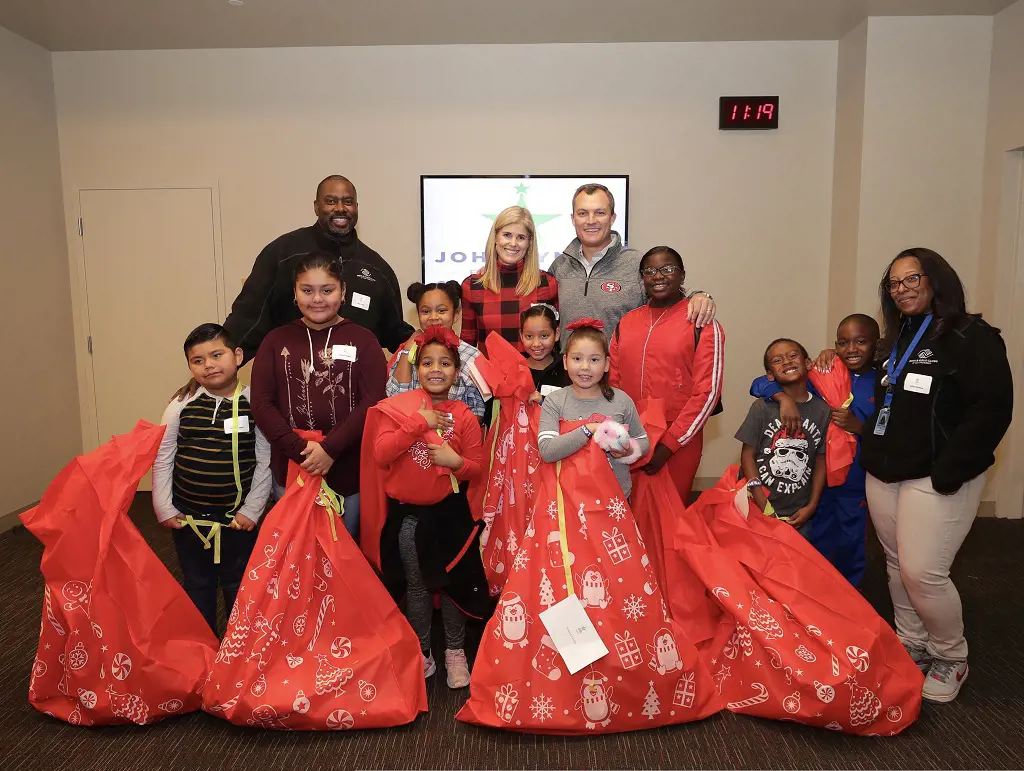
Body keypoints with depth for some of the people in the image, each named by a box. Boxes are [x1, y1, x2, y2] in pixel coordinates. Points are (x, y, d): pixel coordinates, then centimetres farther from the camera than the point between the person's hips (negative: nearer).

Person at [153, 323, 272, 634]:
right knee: (197, 585, 18)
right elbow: (162, 460, 2)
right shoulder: (181, 406, -4)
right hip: (188, 518, 2)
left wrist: (251, 510, -9)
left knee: (238, 586, 13)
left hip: (237, 519, -2)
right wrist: (164, 508, -1)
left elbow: (264, 462, -8)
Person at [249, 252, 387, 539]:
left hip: (349, 471, -1)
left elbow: (373, 402, -10)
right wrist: (300, 449, -15)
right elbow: (261, 403, -3)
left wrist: (330, 449, -19)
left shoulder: (363, 340, -1)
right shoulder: (276, 340, 4)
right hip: (290, 469, 2)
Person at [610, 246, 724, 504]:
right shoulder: (626, 322, 9)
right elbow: (612, 381, 11)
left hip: (678, 442, -3)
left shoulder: (703, 324, -4)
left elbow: (707, 392, -9)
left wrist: (668, 445, -12)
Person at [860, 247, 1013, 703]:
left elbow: (991, 411, -16)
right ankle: (911, 647, 30)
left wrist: (947, 474, -19)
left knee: (923, 573, -7)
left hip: (936, 480, -7)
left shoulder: (971, 337, -9)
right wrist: (870, 452, 10)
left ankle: (951, 658, 18)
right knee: (898, 566, 13)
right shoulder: (896, 340, 15)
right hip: (884, 476, 7)